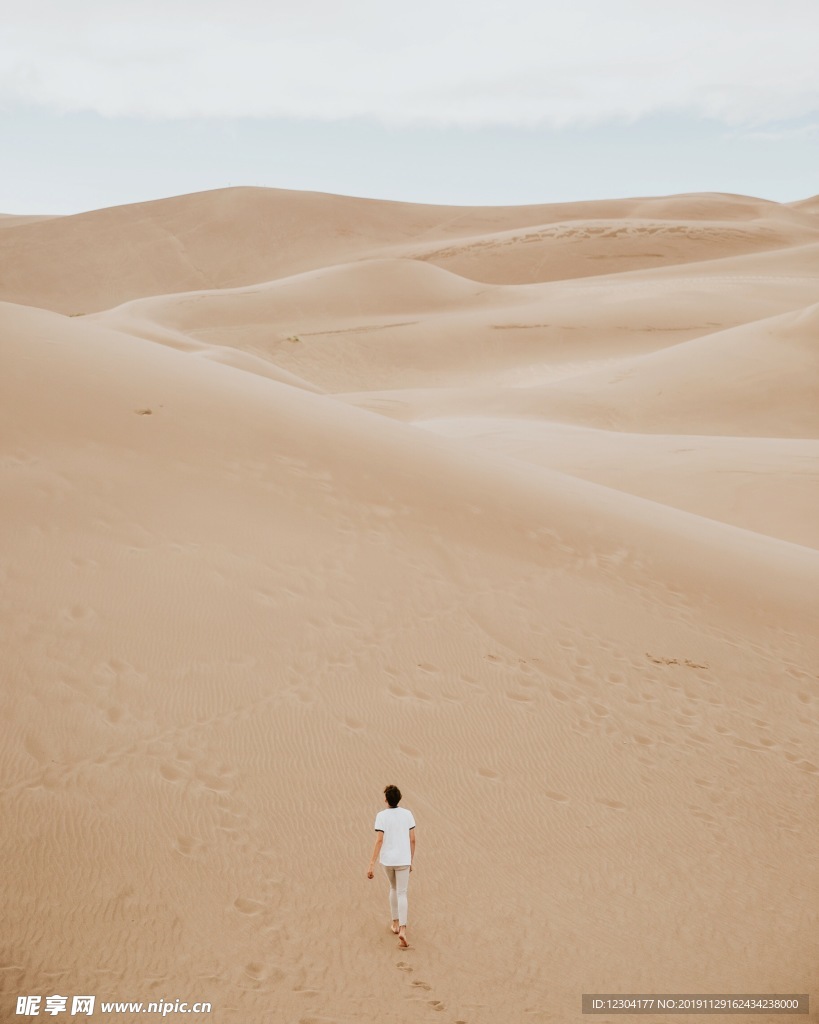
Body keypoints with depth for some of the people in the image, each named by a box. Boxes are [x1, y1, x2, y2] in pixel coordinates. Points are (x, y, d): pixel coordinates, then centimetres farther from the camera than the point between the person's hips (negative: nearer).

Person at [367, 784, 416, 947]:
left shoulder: (381, 816, -12)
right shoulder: (407, 814, -4)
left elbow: (379, 841, -19)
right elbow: (412, 840, 0)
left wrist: (371, 864, -17)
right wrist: (411, 861, 13)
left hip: (387, 860, 0)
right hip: (403, 860, 0)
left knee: (394, 888, 25)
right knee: (402, 894, 2)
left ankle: (395, 924, 30)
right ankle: (402, 930, -16)